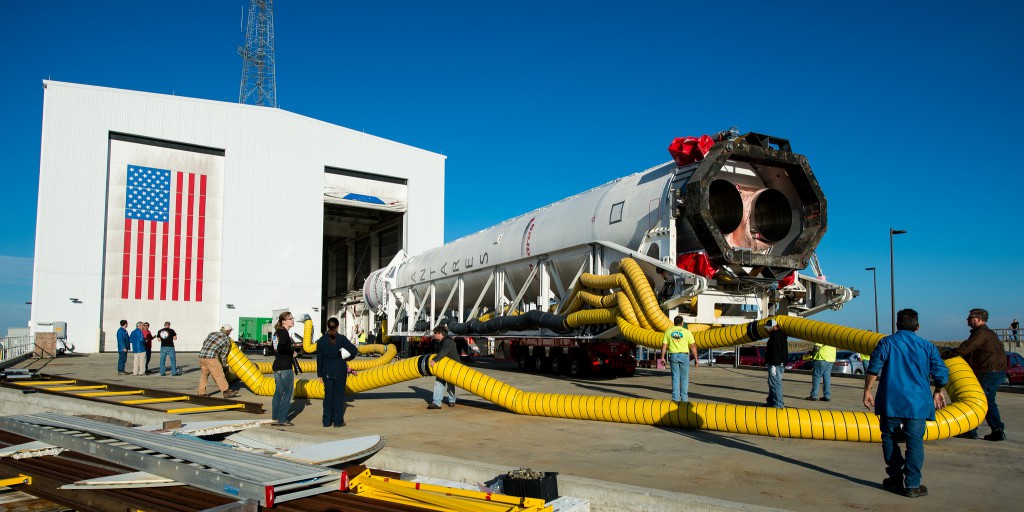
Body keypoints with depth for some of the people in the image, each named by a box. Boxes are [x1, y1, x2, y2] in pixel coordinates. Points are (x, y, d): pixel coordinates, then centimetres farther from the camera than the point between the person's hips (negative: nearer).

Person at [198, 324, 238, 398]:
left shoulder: (213, 333, 18)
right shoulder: (227, 341, 3)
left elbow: (204, 343, 29)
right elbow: (223, 355, 7)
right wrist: (224, 364, 23)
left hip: (202, 356, 7)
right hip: (211, 357, -7)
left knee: (204, 375, 18)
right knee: (219, 375, -2)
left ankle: (202, 393, 20)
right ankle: (226, 392, -1)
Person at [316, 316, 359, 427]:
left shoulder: (321, 340, -1)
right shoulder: (342, 339, -8)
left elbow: (319, 359, 1)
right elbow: (354, 350, -13)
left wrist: (320, 374, 7)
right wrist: (347, 358, 6)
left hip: (327, 372, 2)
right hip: (340, 371, -2)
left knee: (328, 395, 10)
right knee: (339, 395, 5)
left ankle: (327, 421, 12)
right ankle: (338, 421, 7)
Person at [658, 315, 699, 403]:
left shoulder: (668, 331, 4)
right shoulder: (687, 332, -2)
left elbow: (664, 345, 1)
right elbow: (693, 346, -3)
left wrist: (662, 357, 5)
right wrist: (696, 358, 1)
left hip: (673, 355, 2)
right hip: (684, 355, -2)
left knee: (675, 378, 7)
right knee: (684, 378, 7)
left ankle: (675, 398, 4)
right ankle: (684, 398, 7)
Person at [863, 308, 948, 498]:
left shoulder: (887, 342, 2)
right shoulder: (927, 346, 7)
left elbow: (873, 368, -7)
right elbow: (941, 373, 7)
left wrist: (867, 391, -1)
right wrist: (938, 392, 24)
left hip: (890, 401, -1)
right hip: (918, 402, 1)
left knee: (889, 438, 12)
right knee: (915, 443, 2)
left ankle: (896, 477, 18)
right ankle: (912, 485, 2)